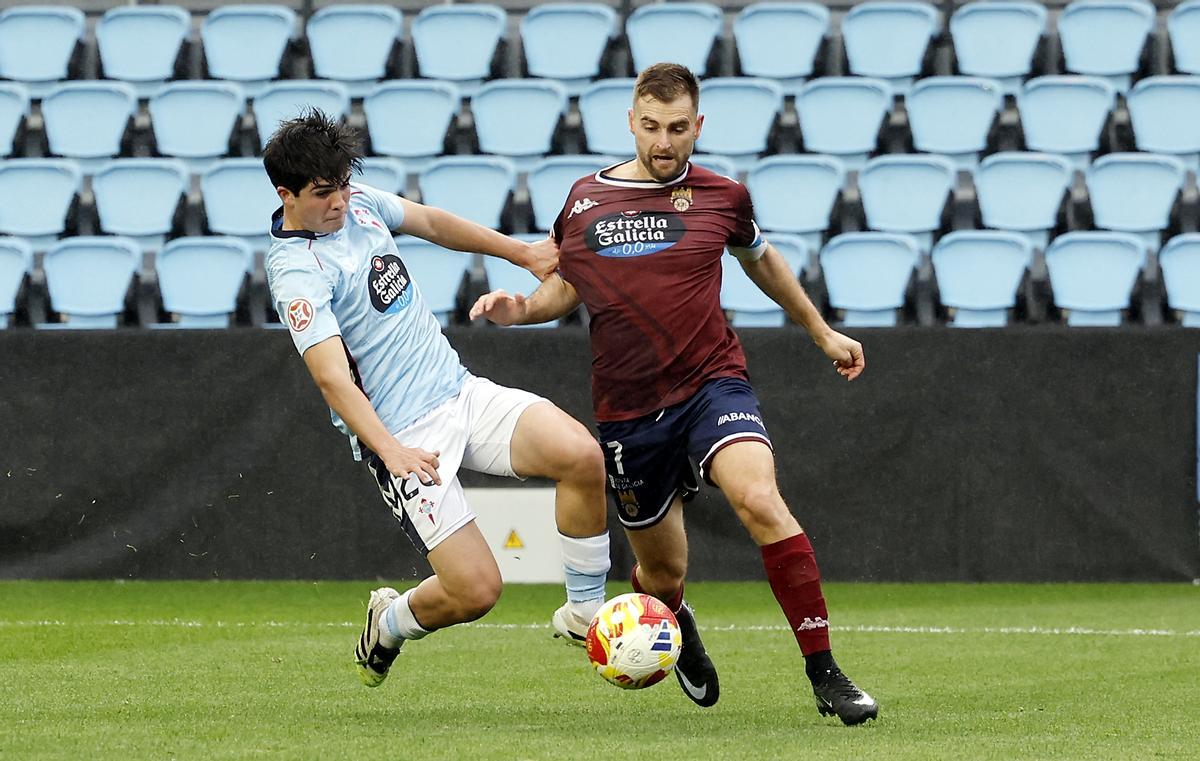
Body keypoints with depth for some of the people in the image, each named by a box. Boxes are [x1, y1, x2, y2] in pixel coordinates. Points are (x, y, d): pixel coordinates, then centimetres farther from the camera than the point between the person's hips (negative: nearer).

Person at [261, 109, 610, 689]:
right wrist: (391, 451, -35)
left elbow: (433, 224, 26)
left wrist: (523, 254, 29)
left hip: (461, 391, 7)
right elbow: (332, 377, -25)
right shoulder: (297, 271, -16)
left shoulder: (357, 204, 7)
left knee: (581, 455, -20)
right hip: (404, 438, -7)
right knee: (476, 589, -14)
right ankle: (389, 624, 20)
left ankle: (585, 610, -2)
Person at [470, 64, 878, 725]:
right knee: (662, 572, 9)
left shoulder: (721, 197, 1)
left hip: (712, 382, -2)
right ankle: (677, 628, 50)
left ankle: (824, 674, -25)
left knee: (759, 501, -30)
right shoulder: (585, 200, 3)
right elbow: (567, 285, 19)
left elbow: (761, 261, 22)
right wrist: (522, 308, -3)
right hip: (627, 407, 2)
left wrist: (821, 332, 29)